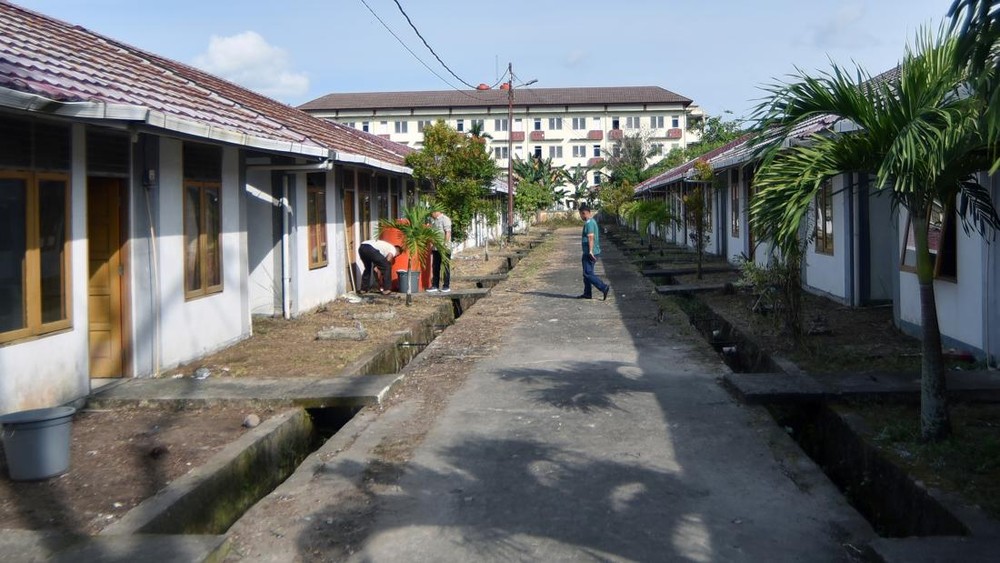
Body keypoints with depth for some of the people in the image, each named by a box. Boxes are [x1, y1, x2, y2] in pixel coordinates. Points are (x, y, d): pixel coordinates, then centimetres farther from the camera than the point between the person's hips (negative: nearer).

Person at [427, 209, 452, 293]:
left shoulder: (445, 219, -10)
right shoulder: (433, 220, 14)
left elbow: (448, 233, -15)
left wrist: (445, 245, -20)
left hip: (444, 248, -8)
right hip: (435, 248, 8)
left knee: (445, 267, 0)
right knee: (435, 267, 9)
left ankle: (446, 286, 6)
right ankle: (435, 285, 15)